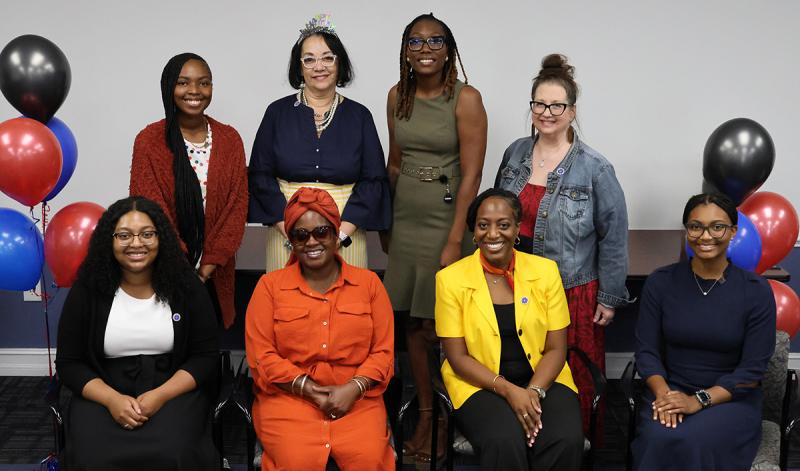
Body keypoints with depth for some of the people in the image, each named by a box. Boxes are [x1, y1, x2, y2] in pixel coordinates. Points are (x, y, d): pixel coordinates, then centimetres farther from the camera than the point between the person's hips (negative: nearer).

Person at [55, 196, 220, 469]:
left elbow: (206, 356, 0)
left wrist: (160, 395, -16)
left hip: (175, 391, 0)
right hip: (103, 394, 1)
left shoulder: (186, 286, 0)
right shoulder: (86, 291, 1)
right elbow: (68, 363, 3)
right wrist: (112, 399, -15)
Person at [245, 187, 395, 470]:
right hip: (288, 395, -1)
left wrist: (352, 389, -11)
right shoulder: (270, 286, 8)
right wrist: (307, 388, -10)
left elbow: (383, 351, 6)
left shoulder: (369, 283, 11)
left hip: (356, 398, 1)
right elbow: (260, 355, 1)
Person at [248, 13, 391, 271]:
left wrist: (341, 232, -12)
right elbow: (260, 174, 0)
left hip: (345, 232, 0)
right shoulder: (278, 112, 3)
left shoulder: (359, 116, 3)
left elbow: (373, 180, 0)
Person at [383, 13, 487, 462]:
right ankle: (425, 414, 25)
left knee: (438, 328, 0)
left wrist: (454, 241, -19)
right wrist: (387, 219, 16)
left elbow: (472, 174, -15)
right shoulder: (398, 96, 5)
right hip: (406, 222, 5)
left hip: (447, 222, -5)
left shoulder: (466, 98, -12)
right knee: (414, 324, 11)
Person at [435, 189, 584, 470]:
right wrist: (508, 390, -18)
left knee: (567, 440, -27)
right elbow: (458, 356, -5)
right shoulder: (451, 278, -4)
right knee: (504, 441, -32)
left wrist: (534, 391, -17)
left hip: (543, 381, 2)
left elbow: (556, 349, 1)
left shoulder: (545, 271, 1)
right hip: (481, 385, -2)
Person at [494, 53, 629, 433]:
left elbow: (614, 237, -7)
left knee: (574, 380, 6)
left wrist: (609, 298, -5)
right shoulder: (515, 153, 4)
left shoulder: (595, 169, -11)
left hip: (573, 291, -4)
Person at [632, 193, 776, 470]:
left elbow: (753, 368, -7)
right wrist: (663, 392, -19)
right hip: (670, 392, 2)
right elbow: (646, 350, 0)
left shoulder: (756, 291, -5)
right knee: (659, 441, -30)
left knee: (693, 443, -31)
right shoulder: (660, 283, 1)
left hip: (731, 398, -1)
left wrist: (699, 401, -18)